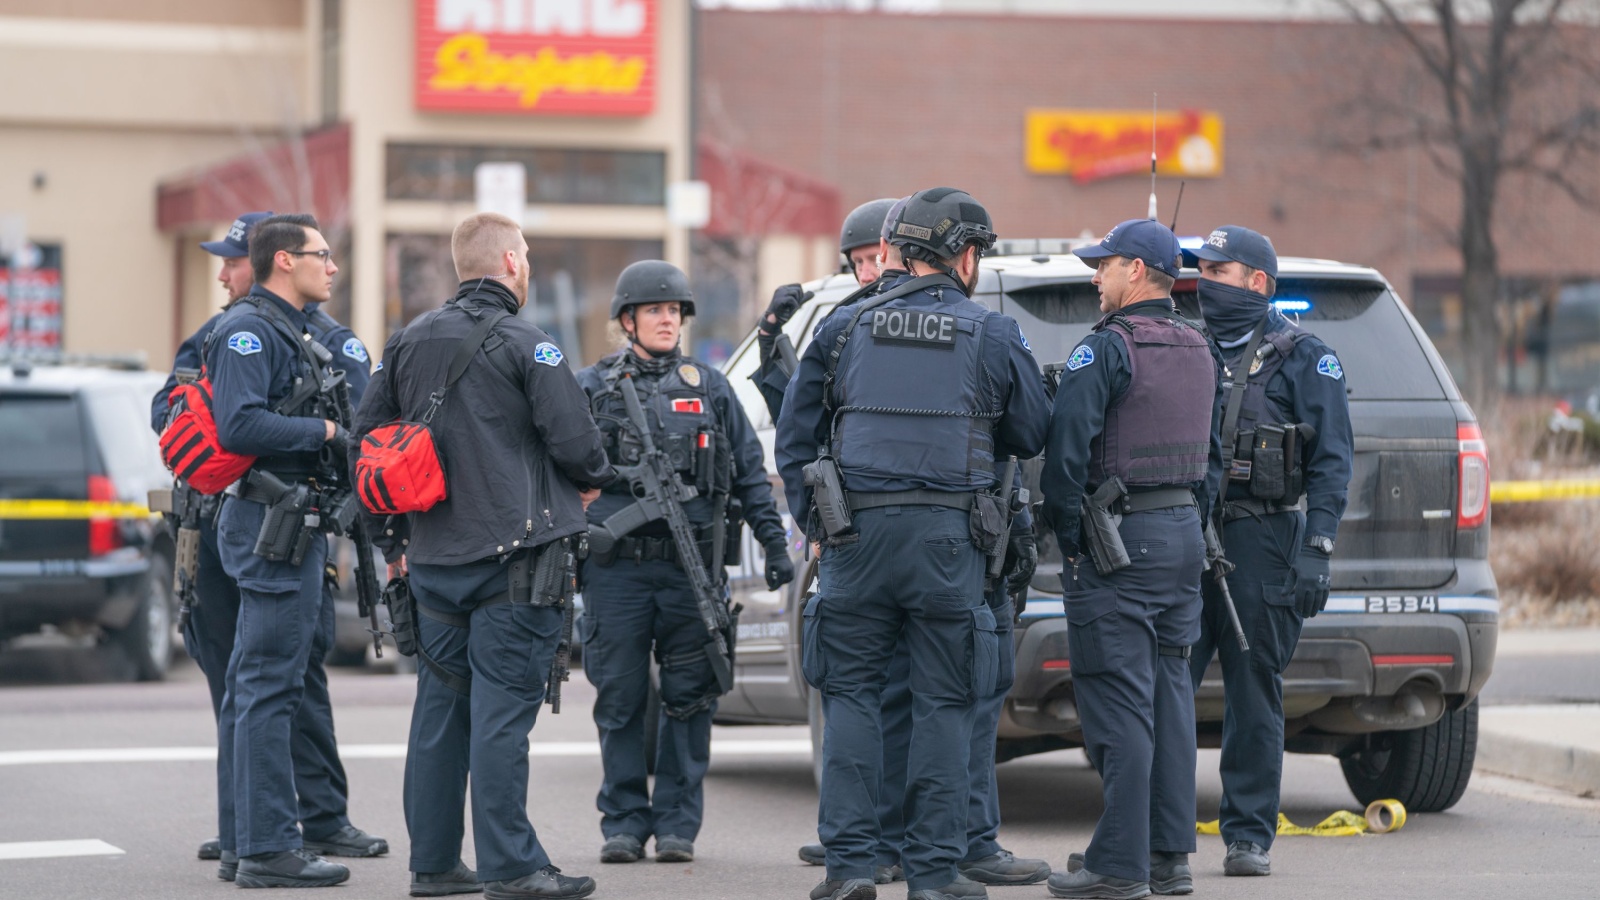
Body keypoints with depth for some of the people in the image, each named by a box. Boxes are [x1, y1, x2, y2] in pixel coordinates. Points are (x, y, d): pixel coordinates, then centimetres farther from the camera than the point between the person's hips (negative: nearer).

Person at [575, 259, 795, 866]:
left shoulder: (710, 388, 13)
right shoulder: (591, 389, 9)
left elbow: (749, 473, 14)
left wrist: (774, 543, 6)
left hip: (692, 567, 1)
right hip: (615, 568, -1)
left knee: (689, 701, 1)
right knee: (620, 701, 2)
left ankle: (677, 823, 8)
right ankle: (624, 822, 10)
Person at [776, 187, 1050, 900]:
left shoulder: (845, 328, 8)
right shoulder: (993, 336, 3)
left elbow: (794, 437, 11)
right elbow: (1031, 437, 12)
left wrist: (815, 520, 18)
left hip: (857, 532, 1)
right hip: (949, 539, -1)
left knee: (851, 695, 7)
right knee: (943, 705, 4)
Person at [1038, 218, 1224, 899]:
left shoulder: (1108, 348, -13)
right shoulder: (1199, 350, 13)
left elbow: (1067, 450, -17)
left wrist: (1069, 537, -8)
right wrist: (1186, 520, 19)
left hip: (1119, 542, -8)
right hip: (1184, 536, 8)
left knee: (1118, 701, -7)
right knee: (1168, 693, 11)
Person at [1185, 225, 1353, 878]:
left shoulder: (1304, 358, 1)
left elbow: (1332, 461, -3)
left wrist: (1316, 551, -13)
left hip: (1260, 542, -4)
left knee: (1253, 696, 1)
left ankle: (1249, 836, 7)